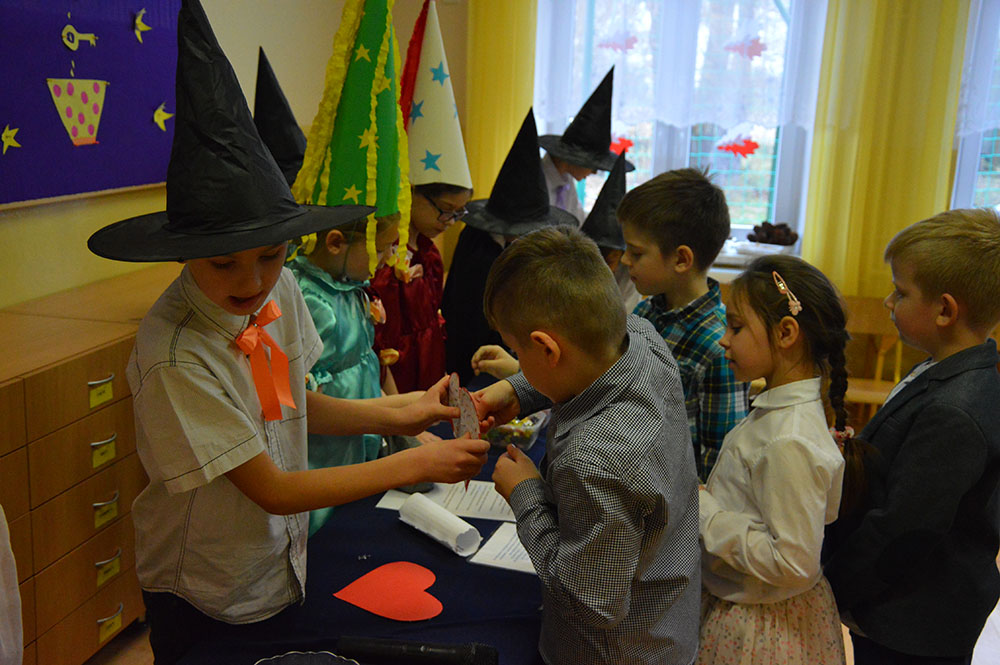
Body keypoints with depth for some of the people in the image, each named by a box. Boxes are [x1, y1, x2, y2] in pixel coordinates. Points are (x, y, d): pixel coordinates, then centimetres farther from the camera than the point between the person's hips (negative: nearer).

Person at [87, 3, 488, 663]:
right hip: (202, 606, -6)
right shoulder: (174, 354, -30)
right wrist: (415, 464, -23)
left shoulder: (281, 289, -10)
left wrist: (398, 412, -10)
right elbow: (271, 488, -25)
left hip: (284, 570, 6)